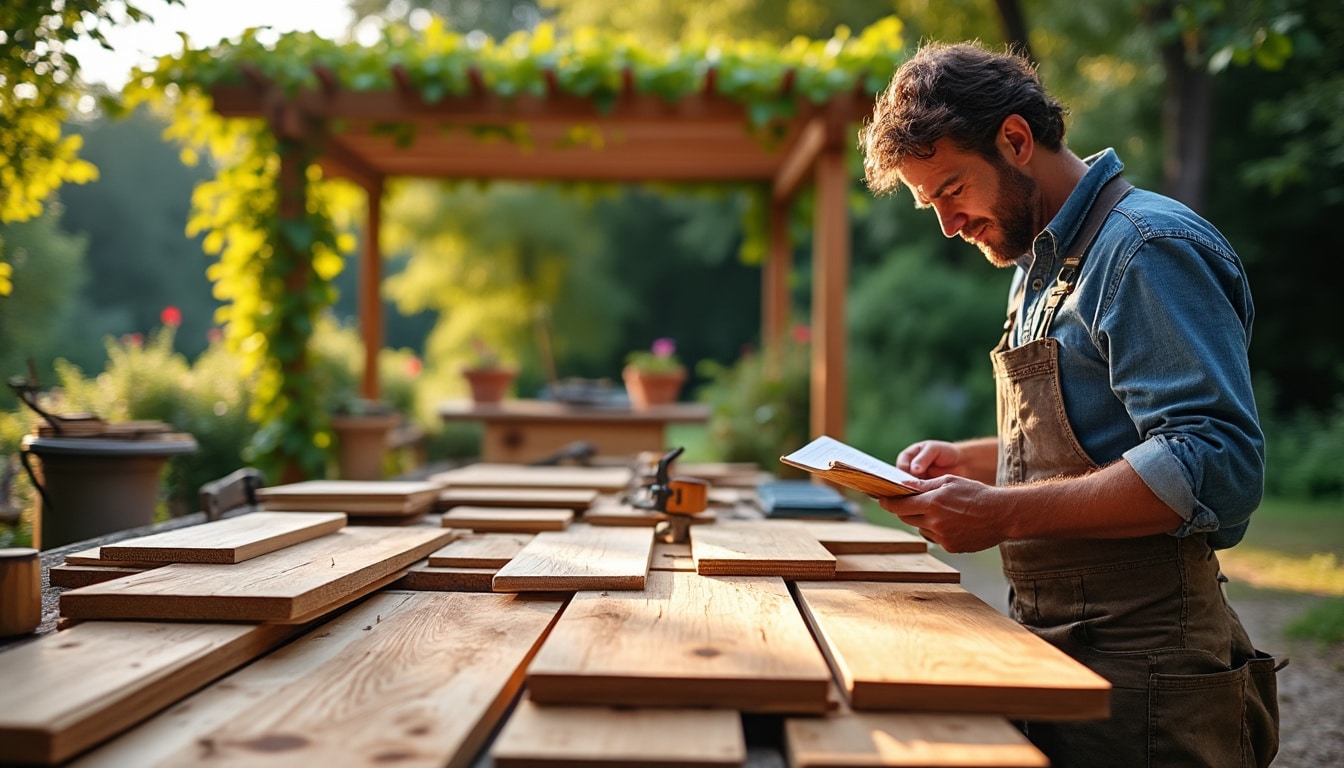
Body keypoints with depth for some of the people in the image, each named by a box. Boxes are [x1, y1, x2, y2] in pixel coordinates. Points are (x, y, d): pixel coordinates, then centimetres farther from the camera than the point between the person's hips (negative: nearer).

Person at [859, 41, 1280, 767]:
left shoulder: (1150, 249, -15)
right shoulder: (1040, 264, 16)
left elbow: (1217, 466, -24)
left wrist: (1005, 514, -26)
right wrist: (966, 461, 8)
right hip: (1057, 652, 9)